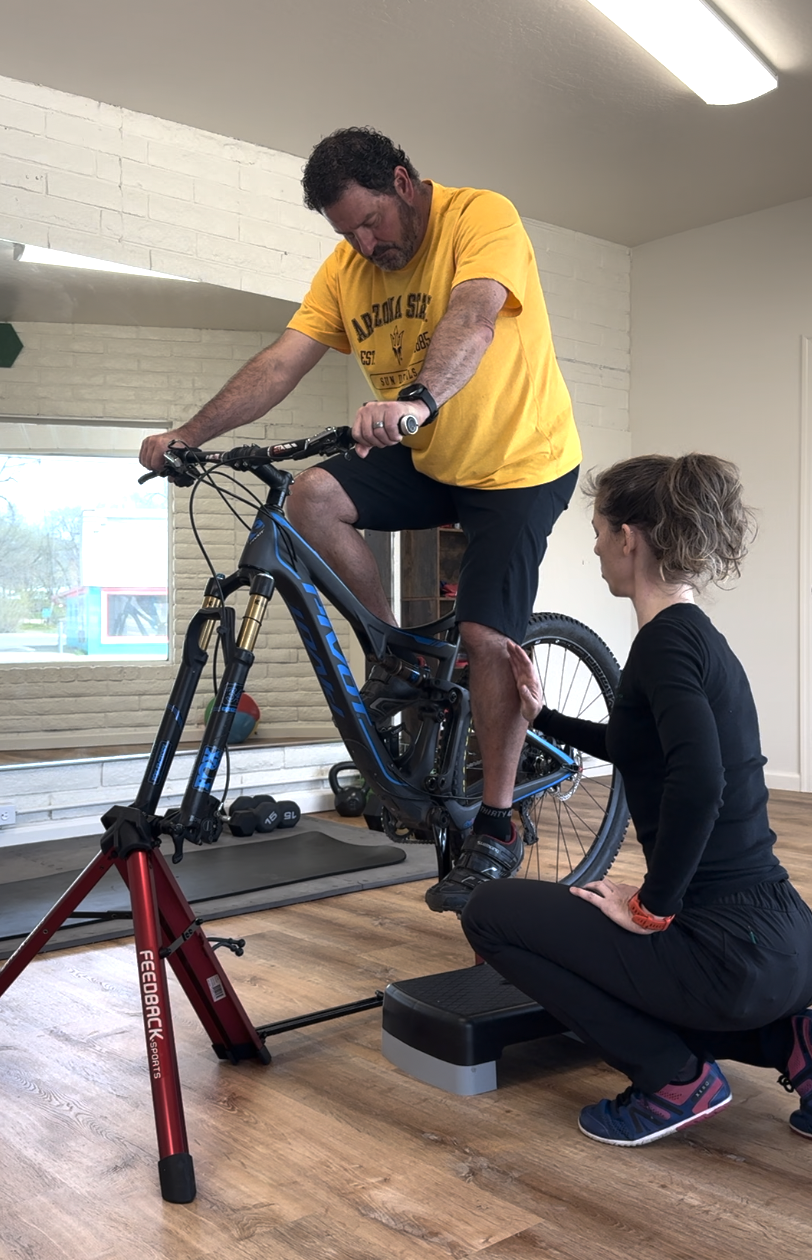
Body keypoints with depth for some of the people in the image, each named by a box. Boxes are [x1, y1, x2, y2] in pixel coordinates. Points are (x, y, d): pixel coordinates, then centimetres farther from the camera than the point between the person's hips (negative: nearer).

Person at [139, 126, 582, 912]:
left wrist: (417, 399, -56)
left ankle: (495, 833, 2)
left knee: (486, 636, -13)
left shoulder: (482, 217, -17)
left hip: (520, 461, -5)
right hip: (427, 461, 5)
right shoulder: (347, 267, 0)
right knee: (312, 498, -19)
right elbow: (280, 364, -7)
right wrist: (188, 434, -17)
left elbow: (473, 321, -37)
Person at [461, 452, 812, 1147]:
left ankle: (676, 1078, 3)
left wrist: (652, 906, -20)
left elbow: (698, 779, -33)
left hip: (726, 951, -9)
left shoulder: (666, 639, -15)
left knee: (491, 912, 3)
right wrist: (542, 715, 33)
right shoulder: (701, 635, 13)